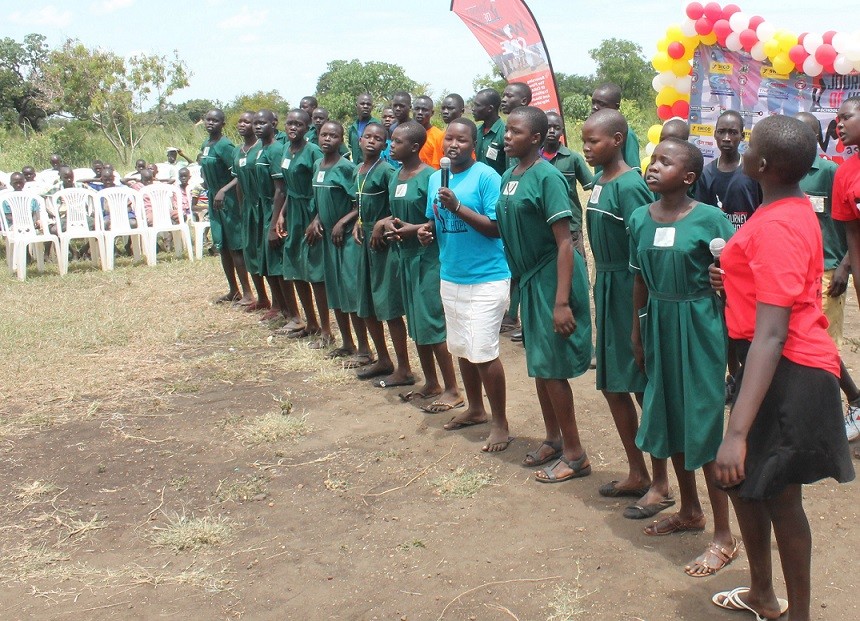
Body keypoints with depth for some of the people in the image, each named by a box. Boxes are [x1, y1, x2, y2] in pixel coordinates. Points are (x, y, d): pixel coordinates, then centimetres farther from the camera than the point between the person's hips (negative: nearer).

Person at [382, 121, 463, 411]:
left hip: (428, 257, -8)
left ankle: (452, 390, 4)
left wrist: (413, 229, -21)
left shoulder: (430, 177, -14)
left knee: (431, 323, -6)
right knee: (415, 322, 14)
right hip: (406, 255, 8)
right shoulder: (396, 176, 10)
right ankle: (431, 383, 27)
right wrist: (389, 222, -1)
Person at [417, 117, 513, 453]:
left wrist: (457, 207, -25)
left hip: (486, 279, -7)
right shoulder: (435, 178, 9)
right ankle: (475, 409, 35)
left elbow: (496, 227, -16)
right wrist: (427, 230, -3)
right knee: (461, 349, 17)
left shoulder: (486, 176, -12)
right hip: (450, 277, 7)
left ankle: (500, 423, 7)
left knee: (483, 353, -7)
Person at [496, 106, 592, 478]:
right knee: (537, 363, 16)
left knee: (550, 367, -2)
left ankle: (575, 455, 11)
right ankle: (553, 438, 32)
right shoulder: (509, 177, 7)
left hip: (551, 278, -8)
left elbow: (564, 242, -19)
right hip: (528, 279, 8)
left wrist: (562, 302, -23)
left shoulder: (547, 177, -16)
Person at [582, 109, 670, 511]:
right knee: (612, 385, 15)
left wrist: (639, 314, -20)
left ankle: (660, 486, 14)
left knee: (645, 387, 1)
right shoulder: (599, 181, 8)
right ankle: (637, 474, 30)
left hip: (630, 291, -9)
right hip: (606, 287, 9)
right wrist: (601, 291, 12)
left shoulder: (629, 186, -17)